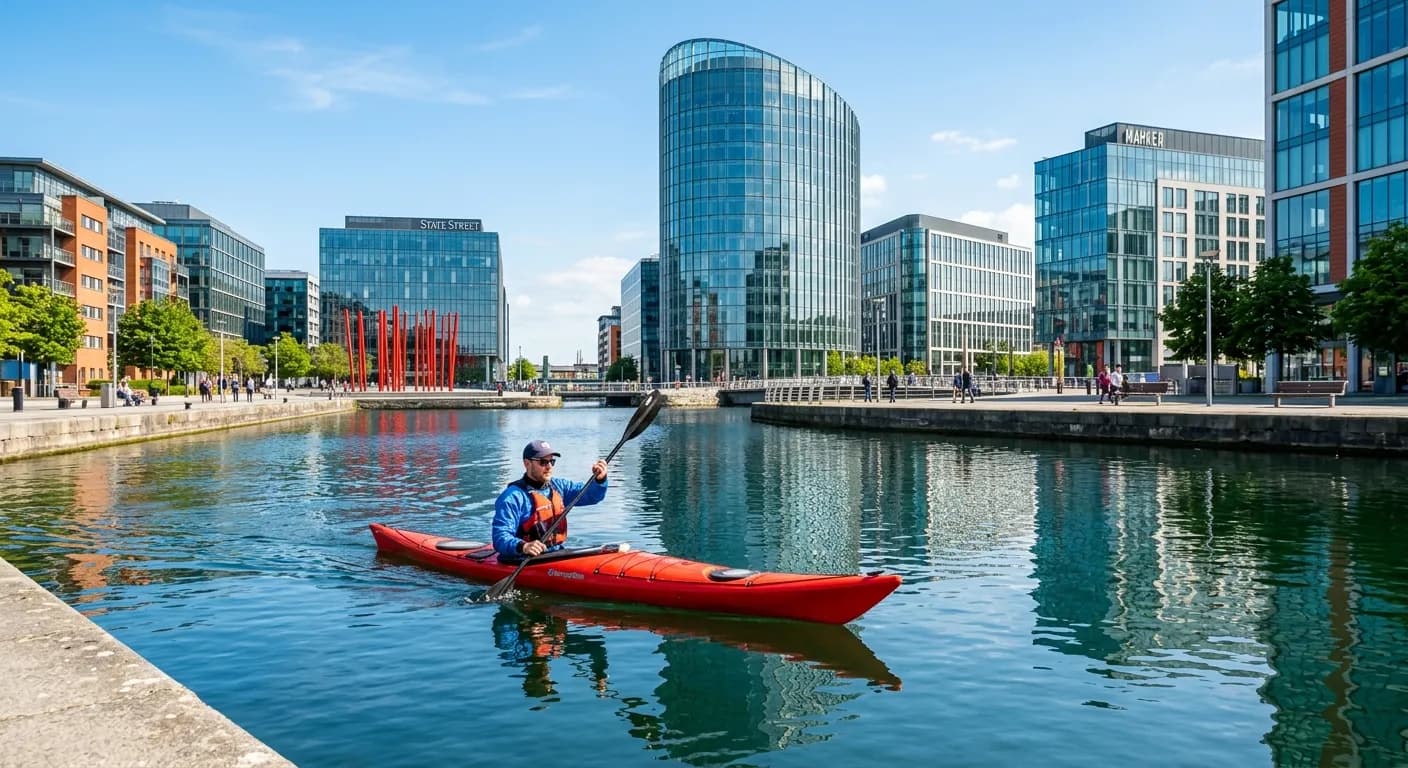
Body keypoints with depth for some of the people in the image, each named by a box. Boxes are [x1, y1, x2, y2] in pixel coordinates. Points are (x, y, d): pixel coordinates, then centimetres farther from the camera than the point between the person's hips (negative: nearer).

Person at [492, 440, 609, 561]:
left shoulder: (558, 486, 15)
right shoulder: (512, 497, -9)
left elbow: (591, 494, 13)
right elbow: (500, 538, -15)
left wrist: (599, 479, -9)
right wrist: (523, 546, -35)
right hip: (525, 564, -7)